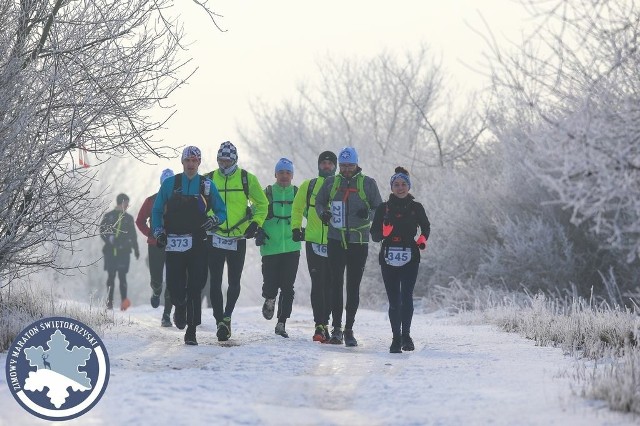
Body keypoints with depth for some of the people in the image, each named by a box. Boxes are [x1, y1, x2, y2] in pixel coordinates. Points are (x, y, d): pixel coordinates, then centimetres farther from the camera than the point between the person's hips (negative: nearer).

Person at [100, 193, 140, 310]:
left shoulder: (128, 218, 13)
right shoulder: (108, 216, 8)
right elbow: (102, 232, 6)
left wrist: (136, 249, 8)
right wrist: (109, 239, -8)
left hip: (124, 252, 1)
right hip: (110, 251, -1)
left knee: (122, 276, -4)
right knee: (111, 276, 0)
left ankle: (124, 301, -6)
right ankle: (109, 302, 0)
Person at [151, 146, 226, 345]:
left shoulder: (207, 186, 8)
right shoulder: (169, 184, 8)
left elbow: (222, 211, 12)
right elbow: (156, 210, 13)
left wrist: (214, 220, -9)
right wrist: (158, 232, -1)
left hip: (197, 244, 0)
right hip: (174, 244, 0)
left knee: (195, 287, -6)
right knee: (175, 285, -4)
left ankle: (191, 332, -1)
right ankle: (179, 306, 32)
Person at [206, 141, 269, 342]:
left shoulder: (247, 179, 2)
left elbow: (262, 204, 12)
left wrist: (255, 224, -2)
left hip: (238, 239, 0)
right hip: (215, 238, 0)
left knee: (234, 283, 1)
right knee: (215, 282, -3)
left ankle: (227, 316, 13)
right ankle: (220, 321, 5)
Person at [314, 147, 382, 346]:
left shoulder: (368, 183, 2)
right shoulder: (331, 182, 6)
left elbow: (379, 209, 4)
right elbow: (319, 202, 17)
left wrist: (367, 213, -17)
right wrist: (323, 213, -5)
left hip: (359, 242, -1)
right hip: (336, 240, 1)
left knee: (354, 286, 3)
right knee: (336, 283, -1)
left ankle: (349, 329, 9)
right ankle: (336, 328, 4)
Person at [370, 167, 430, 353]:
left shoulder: (416, 208, 7)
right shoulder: (384, 208, 6)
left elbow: (425, 226, 24)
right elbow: (374, 235, 4)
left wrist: (422, 239, 4)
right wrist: (383, 232, -18)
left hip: (410, 259, -1)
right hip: (389, 259, 1)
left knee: (406, 296, -13)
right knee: (394, 300, 1)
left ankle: (406, 334, -1)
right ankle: (396, 337, 8)